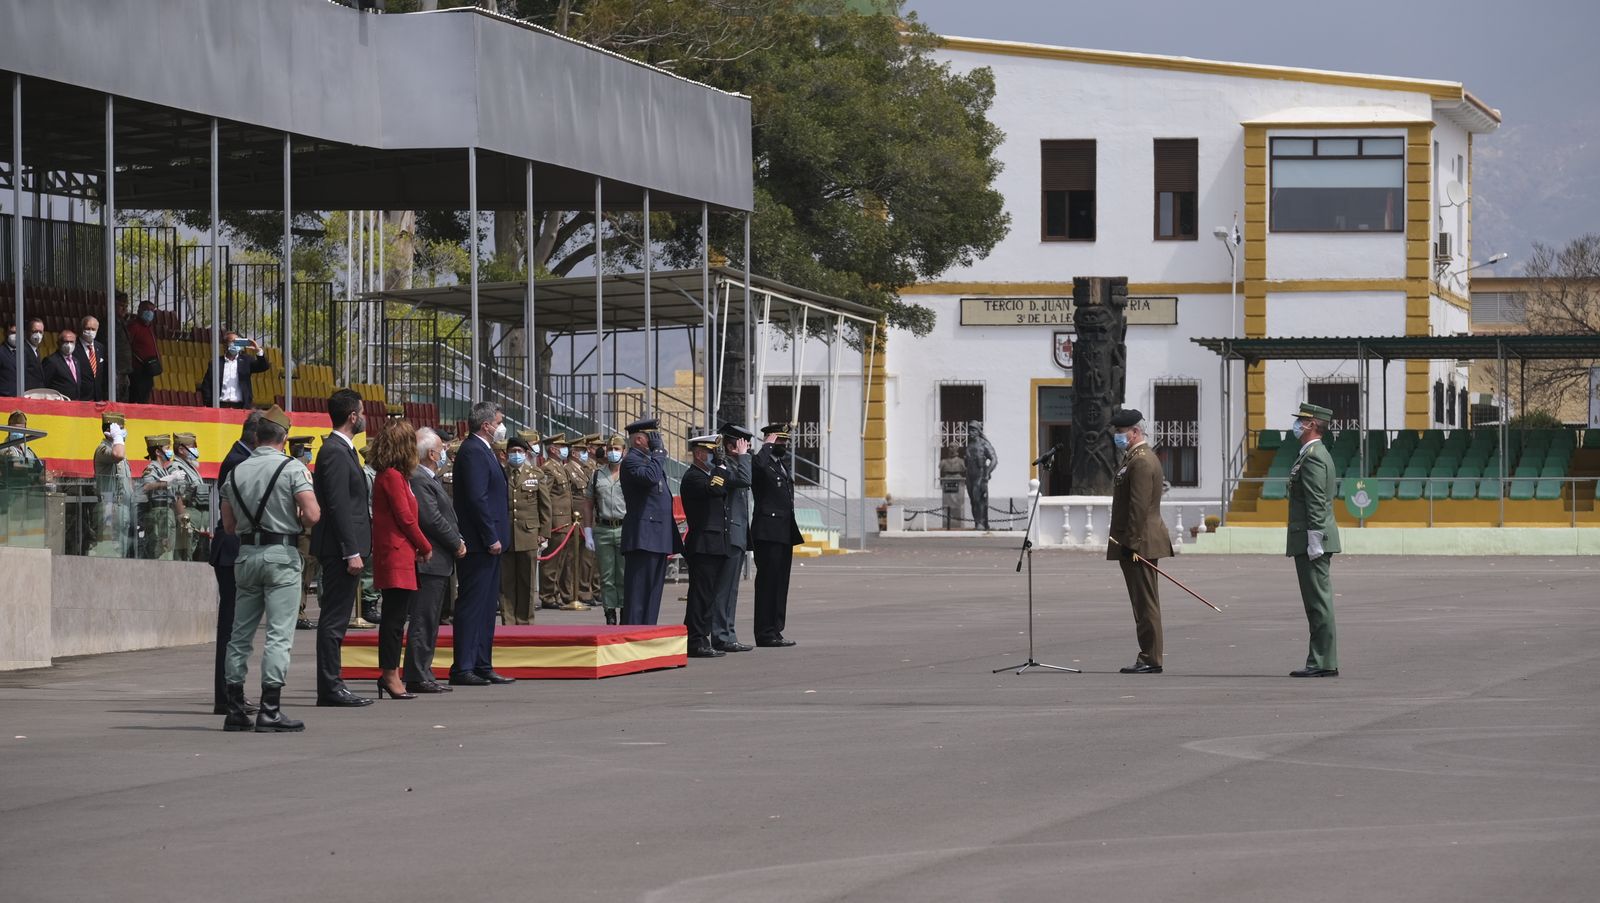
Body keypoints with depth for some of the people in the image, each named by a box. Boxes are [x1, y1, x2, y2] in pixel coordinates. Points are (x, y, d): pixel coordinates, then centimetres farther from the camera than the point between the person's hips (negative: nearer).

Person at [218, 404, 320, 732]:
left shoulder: (236, 472, 8)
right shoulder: (292, 468, -7)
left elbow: (228, 525, 11)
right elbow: (312, 515, -15)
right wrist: (295, 521, 5)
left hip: (246, 554, 5)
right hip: (281, 555, -5)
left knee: (240, 633, 10)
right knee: (279, 634, -4)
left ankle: (235, 710, 11)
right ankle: (270, 711, -9)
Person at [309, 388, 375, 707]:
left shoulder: (341, 450, 17)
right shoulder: (335, 453, -15)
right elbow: (338, 505, -20)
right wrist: (352, 552, -22)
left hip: (342, 548, 11)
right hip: (340, 548, -11)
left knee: (336, 618, 11)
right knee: (335, 618, -8)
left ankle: (331, 686, 14)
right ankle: (330, 688, -7)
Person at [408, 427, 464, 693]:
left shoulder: (429, 479, 17)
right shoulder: (419, 480, -17)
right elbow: (432, 520, -21)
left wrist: (457, 540, 9)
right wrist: (457, 543, -10)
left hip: (437, 563, 11)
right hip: (430, 561, -11)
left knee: (428, 622, 14)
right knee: (423, 620, -8)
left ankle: (422, 675, 18)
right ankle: (417, 678, -7)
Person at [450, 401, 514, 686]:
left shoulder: (482, 451, 18)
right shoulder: (473, 452, -15)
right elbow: (477, 498, -21)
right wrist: (491, 538, -20)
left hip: (487, 544, 11)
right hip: (479, 544, -11)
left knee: (485, 606, 13)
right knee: (472, 605, -8)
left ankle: (482, 666, 17)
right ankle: (462, 669, -7)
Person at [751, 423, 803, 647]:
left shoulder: (783, 463, 19)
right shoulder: (761, 463, -9)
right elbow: (758, 464, -33)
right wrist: (768, 445, -17)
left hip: (785, 533, 9)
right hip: (768, 533, -9)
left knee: (780, 583, 10)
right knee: (767, 582, -7)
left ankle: (775, 630, 14)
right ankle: (765, 633, -7)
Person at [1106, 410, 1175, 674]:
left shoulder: (1141, 462, -15)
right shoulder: (1134, 458, 19)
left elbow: (1139, 507, -21)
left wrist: (1132, 544, -22)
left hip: (1140, 543, -11)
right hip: (1138, 544, 11)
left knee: (1146, 603, -8)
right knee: (1144, 603, 12)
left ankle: (1150, 660, -7)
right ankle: (1148, 657, 15)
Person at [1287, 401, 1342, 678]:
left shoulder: (1313, 457, -14)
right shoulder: (1318, 454, 20)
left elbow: (1316, 503, -20)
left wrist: (1314, 542, -22)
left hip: (1312, 540, -11)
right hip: (1313, 541, 11)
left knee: (1318, 602, -9)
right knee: (1317, 603, 11)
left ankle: (1323, 663, -8)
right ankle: (1320, 662, 13)